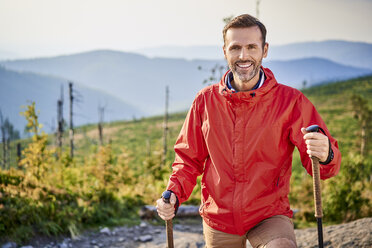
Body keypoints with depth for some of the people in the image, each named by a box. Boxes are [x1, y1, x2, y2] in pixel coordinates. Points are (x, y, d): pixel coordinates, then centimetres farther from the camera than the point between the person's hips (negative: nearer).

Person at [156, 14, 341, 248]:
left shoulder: (290, 101, -8)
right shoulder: (206, 101, -1)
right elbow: (189, 158, 9)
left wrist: (324, 155, -36)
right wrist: (173, 194, -9)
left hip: (269, 216, -3)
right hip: (218, 218, 3)